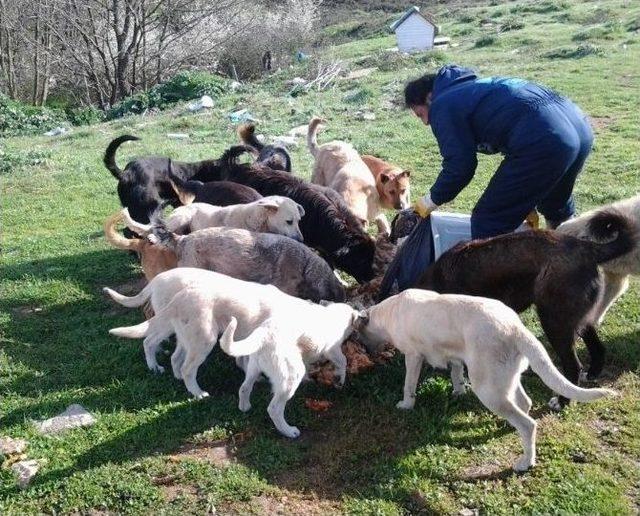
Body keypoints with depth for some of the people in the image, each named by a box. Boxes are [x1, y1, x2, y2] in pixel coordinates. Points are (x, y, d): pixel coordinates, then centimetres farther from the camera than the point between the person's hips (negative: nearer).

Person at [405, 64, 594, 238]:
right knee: (558, 212, 34)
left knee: (488, 224, 0)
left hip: (543, 141, -10)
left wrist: (431, 201, 13)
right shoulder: (471, 89, 32)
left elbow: (459, 165, -3)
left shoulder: (442, 106, 5)